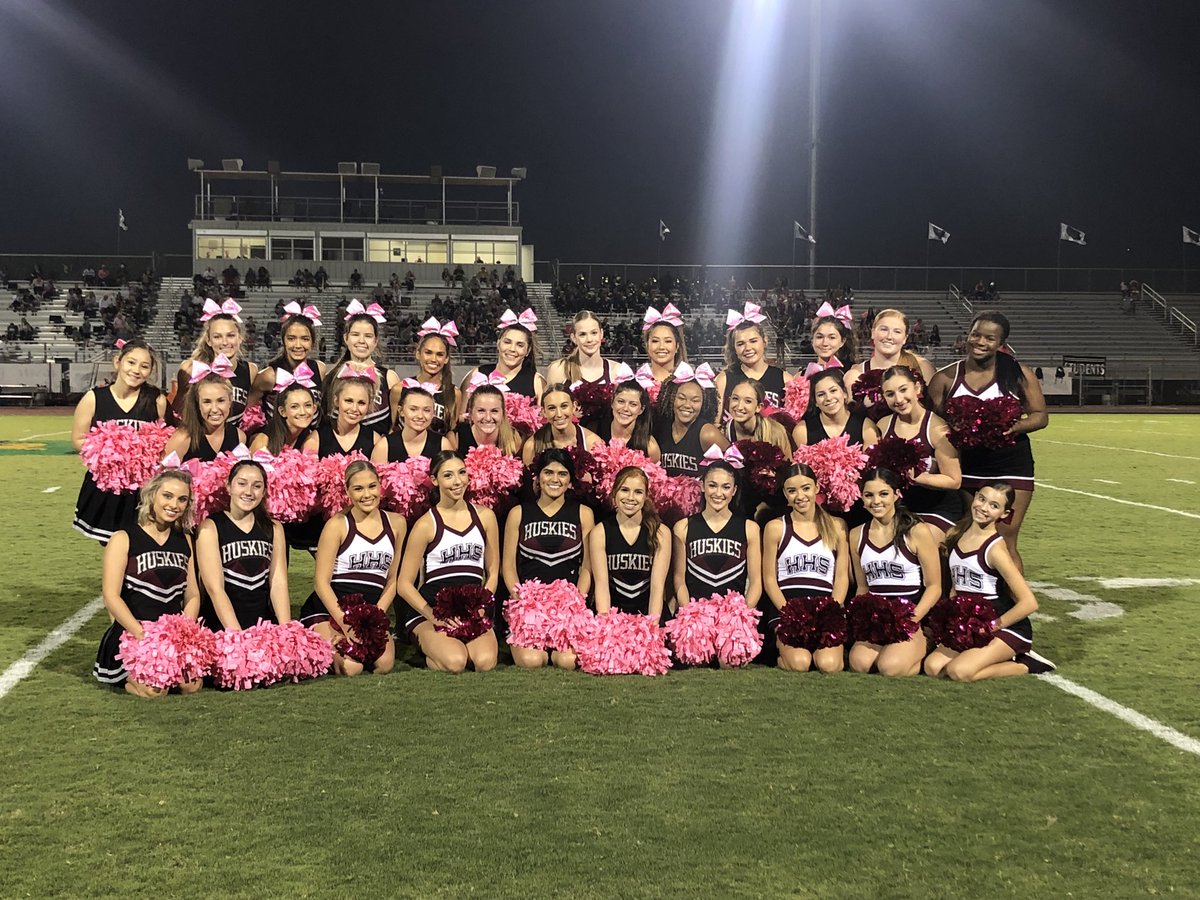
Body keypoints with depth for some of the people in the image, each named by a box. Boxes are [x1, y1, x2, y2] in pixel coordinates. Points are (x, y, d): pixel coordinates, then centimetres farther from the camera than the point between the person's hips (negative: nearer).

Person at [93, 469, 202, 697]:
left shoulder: (184, 541, 15)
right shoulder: (124, 539, -2)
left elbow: (192, 595, 12)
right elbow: (111, 597, -10)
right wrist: (143, 636, -20)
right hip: (131, 636, -4)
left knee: (191, 684, -23)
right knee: (155, 689, -29)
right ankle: (128, 676, 4)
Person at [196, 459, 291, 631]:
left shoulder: (274, 528, 12)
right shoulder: (210, 527, 0)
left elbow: (279, 584, 4)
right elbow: (214, 588, -9)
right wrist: (238, 635, -19)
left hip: (264, 626, 3)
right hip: (221, 628, -3)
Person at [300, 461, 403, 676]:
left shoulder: (396, 523, 9)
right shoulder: (338, 525, -3)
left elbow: (393, 579, 11)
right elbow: (321, 582, -6)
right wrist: (345, 622, -17)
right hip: (327, 610, -3)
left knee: (384, 664, -25)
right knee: (350, 668, -27)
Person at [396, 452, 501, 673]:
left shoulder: (484, 516, 10)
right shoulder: (426, 524, -1)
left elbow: (493, 572, 13)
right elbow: (405, 584, -1)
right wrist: (433, 617, -14)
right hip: (431, 609, -3)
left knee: (485, 662, -27)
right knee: (455, 662, -30)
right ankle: (431, 649, 4)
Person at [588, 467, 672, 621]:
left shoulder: (661, 533, 1)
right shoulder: (600, 532, 1)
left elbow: (658, 585, -5)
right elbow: (601, 584, -5)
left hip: (648, 615, 0)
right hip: (612, 616, 0)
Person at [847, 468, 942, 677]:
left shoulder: (917, 532, -4)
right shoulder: (857, 536, 10)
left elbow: (934, 586, -3)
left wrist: (911, 620, -16)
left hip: (913, 615, -3)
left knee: (890, 667, -29)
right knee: (859, 663, -27)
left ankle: (923, 651, 3)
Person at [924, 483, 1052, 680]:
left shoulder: (995, 548, -19)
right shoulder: (955, 535, 2)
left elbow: (1029, 603, -22)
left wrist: (992, 627, -15)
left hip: (1008, 628, -7)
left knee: (959, 671, -26)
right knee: (933, 667, -13)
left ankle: (1026, 665, -2)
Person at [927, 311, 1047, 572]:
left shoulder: (1019, 375, 2)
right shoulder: (946, 377, 5)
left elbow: (1040, 415, 4)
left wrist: (1013, 427, -15)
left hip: (1009, 468, -2)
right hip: (961, 469, 2)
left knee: (1005, 545, -2)